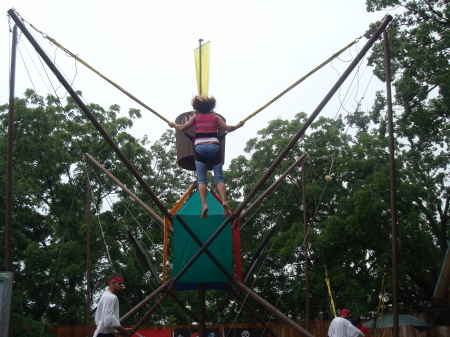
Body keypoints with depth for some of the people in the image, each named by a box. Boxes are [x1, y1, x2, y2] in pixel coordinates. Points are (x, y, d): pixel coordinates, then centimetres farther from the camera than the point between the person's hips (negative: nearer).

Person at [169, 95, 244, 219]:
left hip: (200, 148, 0)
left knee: (201, 179, -2)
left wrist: (173, 125, 26)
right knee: (219, 178, 0)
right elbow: (228, 128, 6)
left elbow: (182, 128, 8)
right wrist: (238, 125, 24)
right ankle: (224, 201, -21)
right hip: (214, 147, 0)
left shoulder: (195, 117, 14)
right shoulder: (215, 117, 14)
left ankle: (204, 204, -20)